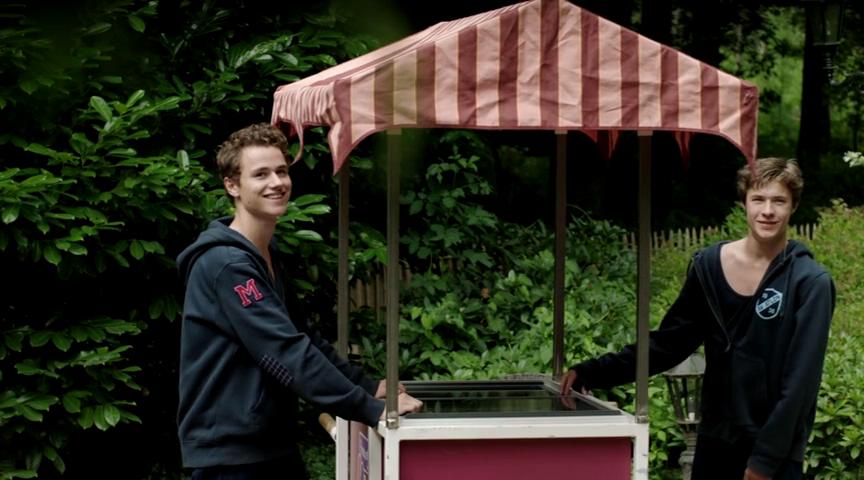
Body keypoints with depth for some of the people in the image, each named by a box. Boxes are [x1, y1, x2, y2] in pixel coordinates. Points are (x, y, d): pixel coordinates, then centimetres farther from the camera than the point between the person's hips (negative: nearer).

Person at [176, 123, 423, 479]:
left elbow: (302, 334, 17)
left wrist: (366, 387, 8)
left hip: (274, 445, 9)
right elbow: (288, 352, -25)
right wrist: (372, 410, -25)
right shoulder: (226, 264, -19)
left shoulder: (268, 253, 11)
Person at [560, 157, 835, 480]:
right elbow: (668, 343, 5)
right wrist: (595, 372, -4)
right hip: (716, 440, 3)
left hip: (776, 450, -3)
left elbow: (801, 378, -11)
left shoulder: (810, 283, -9)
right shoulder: (709, 265, 1)